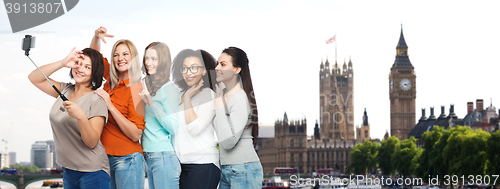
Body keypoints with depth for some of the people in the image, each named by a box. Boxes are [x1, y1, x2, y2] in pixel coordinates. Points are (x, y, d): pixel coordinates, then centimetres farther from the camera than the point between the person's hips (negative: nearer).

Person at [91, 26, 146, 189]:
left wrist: (110, 105, -22)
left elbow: (136, 135, -19)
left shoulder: (135, 88, -12)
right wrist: (97, 36, 3)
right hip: (106, 157, 7)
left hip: (127, 159, -7)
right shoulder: (112, 81, 6)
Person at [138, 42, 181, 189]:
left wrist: (151, 103, -23)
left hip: (164, 156, -8)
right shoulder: (147, 86, 14)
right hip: (149, 155, 8)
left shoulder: (169, 89, -10)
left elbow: (173, 127, -19)